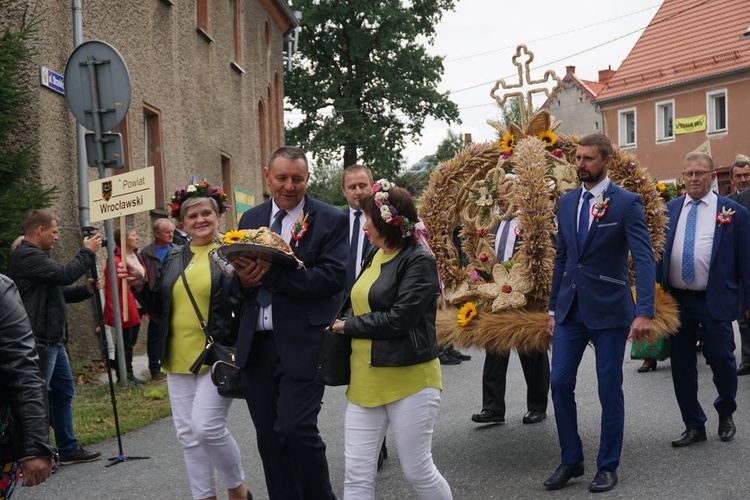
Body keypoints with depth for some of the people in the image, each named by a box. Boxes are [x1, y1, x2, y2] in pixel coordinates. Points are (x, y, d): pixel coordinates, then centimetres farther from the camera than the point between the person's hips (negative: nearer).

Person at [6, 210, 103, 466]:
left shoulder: (34, 255, 19)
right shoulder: (27, 256, -15)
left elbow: (58, 291, 21)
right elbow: (64, 275, -23)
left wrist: (85, 290, 5)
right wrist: (87, 252, -10)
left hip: (53, 340, 11)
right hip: (40, 341, -11)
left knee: (64, 391, 15)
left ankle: (68, 449, 23)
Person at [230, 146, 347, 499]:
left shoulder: (331, 220, -3)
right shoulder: (250, 219, 12)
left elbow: (333, 277, -15)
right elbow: (237, 284, 12)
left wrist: (273, 275, -21)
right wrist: (243, 278, -13)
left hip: (302, 344, -5)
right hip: (256, 345, 5)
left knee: (296, 429, -11)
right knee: (268, 438, 11)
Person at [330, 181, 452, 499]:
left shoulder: (419, 260, -12)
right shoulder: (375, 256, 12)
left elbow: (399, 318, -20)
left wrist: (348, 326, -9)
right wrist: (345, 324, -2)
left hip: (409, 379, -7)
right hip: (366, 379, 7)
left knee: (417, 470, 5)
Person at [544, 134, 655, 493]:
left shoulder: (627, 203, -9)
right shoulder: (566, 203, 8)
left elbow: (644, 258, -17)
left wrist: (645, 312, -28)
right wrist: (553, 307, 14)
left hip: (609, 309, -5)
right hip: (571, 308, 5)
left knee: (609, 389, 4)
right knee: (560, 382, 3)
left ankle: (607, 466, 19)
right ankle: (570, 461, 19)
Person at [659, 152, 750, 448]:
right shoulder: (669, 209, 8)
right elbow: (658, 250, 10)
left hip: (715, 301, -3)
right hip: (677, 299, 3)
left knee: (721, 359, 0)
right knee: (681, 364, 7)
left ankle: (726, 413, 29)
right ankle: (694, 426, 21)